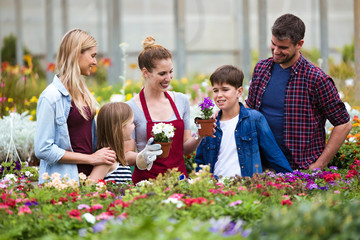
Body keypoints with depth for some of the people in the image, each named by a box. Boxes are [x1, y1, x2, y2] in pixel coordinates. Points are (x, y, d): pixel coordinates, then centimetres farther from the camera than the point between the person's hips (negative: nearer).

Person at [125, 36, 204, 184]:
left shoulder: (181, 101, 10)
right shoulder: (131, 108, -4)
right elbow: (127, 155, 0)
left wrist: (198, 138, -2)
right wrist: (142, 157, -19)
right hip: (147, 180, -3)